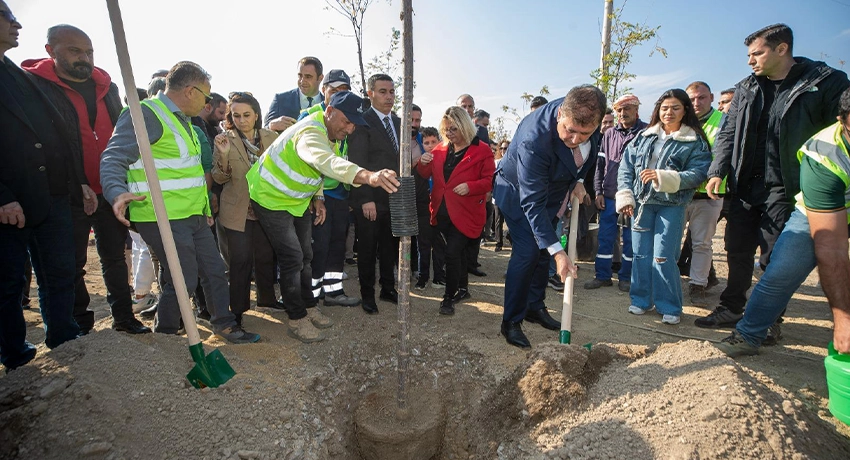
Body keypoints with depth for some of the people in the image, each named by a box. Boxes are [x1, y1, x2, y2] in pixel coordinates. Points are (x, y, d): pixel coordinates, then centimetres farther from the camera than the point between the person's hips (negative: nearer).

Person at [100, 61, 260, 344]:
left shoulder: (182, 120, 18)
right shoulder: (146, 114, -12)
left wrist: (204, 208, 26)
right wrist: (117, 193, -39)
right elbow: (114, 158, -21)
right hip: (163, 219, -9)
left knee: (214, 270, 12)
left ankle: (224, 324, 28)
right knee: (184, 280, -3)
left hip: (193, 216, 9)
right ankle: (164, 335, 21)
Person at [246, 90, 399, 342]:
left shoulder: (329, 132, -2)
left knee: (305, 255, 12)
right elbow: (327, 162, -57)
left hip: (298, 199, 9)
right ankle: (297, 319, 5)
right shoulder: (310, 133, -33)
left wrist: (317, 197, 0)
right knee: (292, 258, -9)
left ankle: (308, 306, 27)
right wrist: (366, 176, -73)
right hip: (272, 198, -9)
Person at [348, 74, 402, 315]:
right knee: (367, 249, 8)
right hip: (370, 200, -5)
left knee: (390, 247, 15)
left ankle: (388, 288, 30)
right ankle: (367, 294, 23)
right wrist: (365, 199, -18)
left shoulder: (399, 123, 12)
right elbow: (358, 163, -13)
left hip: (395, 198, 6)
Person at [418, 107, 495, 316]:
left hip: (465, 214, -5)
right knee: (457, 252, 20)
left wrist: (470, 186, -25)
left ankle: (448, 298, 3)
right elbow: (427, 175, 12)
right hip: (442, 211, 5)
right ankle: (462, 288, 43)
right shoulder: (440, 149, 9)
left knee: (452, 253, -13)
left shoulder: (482, 150, -6)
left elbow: (489, 180, -8)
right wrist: (423, 163, -10)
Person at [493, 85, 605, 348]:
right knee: (527, 252, -14)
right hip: (518, 191, -7)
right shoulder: (533, 139, -40)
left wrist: (578, 180, -5)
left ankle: (535, 307, 27)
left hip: (553, 190, 7)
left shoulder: (589, 119, -19)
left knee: (543, 249, 11)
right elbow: (532, 202, -37)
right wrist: (558, 252, -37)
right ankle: (511, 322, -1)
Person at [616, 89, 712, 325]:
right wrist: (625, 196, -3)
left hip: (671, 206, -3)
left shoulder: (695, 142, 1)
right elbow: (625, 168, 7)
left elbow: (698, 174, -9)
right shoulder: (643, 137, 10)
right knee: (641, 254, 8)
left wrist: (663, 177, -21)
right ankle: (641, 299, 22)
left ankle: (670, 307, 11)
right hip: (641, 203, 3)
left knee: (663, 257, -6)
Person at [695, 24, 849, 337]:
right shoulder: (746, 89, 11)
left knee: (774, 259, 1)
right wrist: (717, 172, -2)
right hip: (744, 186, 4)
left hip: (784, 189, -4)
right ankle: (732, 309, 24)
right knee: (737, 252, 10)